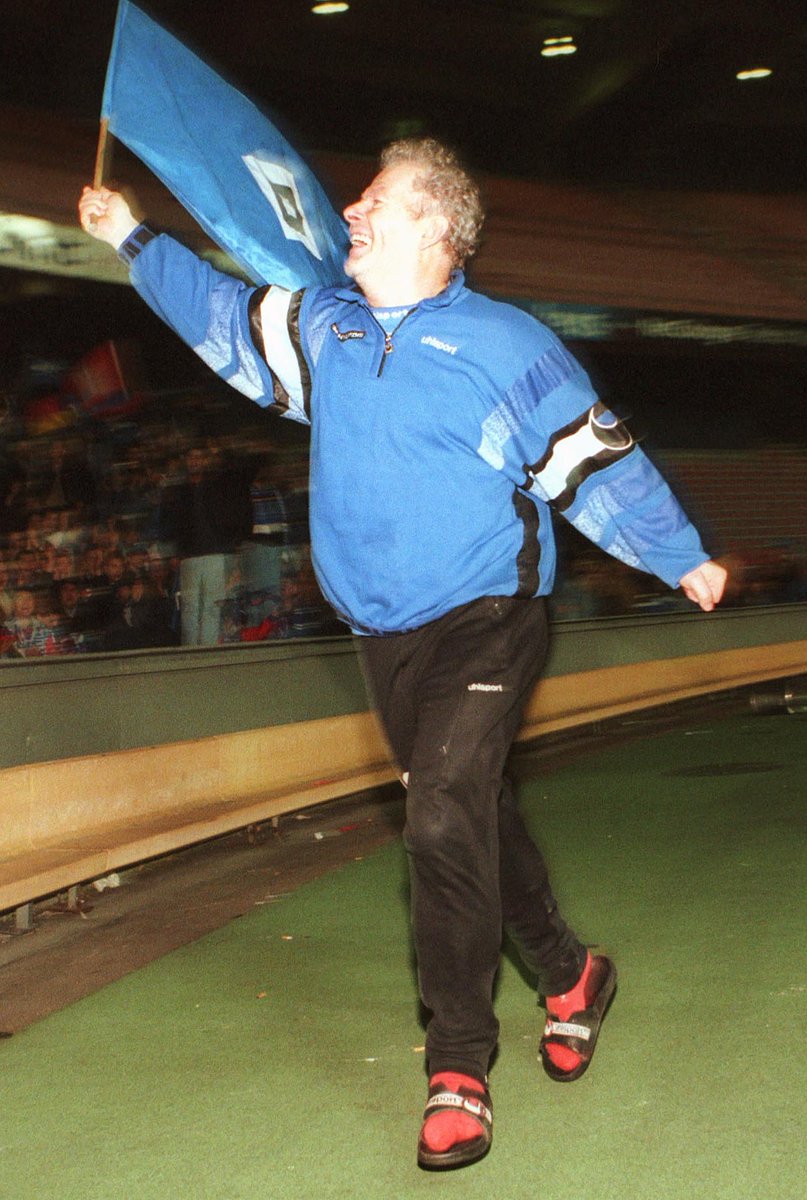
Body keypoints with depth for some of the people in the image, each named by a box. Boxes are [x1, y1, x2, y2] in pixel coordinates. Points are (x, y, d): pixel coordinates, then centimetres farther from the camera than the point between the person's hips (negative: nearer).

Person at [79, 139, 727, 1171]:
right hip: (387, 638, 6)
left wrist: (682, 560, 5)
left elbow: (598, 463, -3)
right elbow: (225, 317, 24)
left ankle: (458, 1069, -8)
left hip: (485, 626, -6)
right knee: (471, 817, 17)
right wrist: (134, 240, 26)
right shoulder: (322, 325, 8)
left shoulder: (505, 344, -8)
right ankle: (567, 974, 39)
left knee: (443, 823, -18)